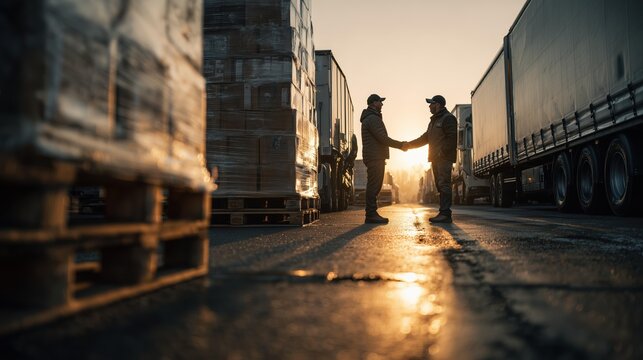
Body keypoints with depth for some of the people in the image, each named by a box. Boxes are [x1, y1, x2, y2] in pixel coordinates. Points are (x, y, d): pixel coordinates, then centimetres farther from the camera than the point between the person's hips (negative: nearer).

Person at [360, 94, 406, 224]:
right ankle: (371, 215, -10)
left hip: (377, 158, 11)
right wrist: (400, 145, -9)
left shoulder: (373, 118, 23)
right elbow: (383, 138, -18)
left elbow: (381, 139, 23)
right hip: (375, 158, -11)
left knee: (374, 186, 11)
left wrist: (400, 144, 17)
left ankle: (372, 214, 14)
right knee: (373, 186, -11)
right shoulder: (372, 118, -12)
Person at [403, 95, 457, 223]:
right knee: (440, 185, 7)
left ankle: (446, 214, -15)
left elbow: (452, 138, -16)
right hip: (436, 159, 9)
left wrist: (442, 152, -21)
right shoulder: (434, 120, 24)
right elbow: (425, 138, 26)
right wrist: (408, 145, 19)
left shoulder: (448, 118, -6)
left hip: (444, 158, -9)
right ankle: (443, 213, 8)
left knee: (444, 184, -13)